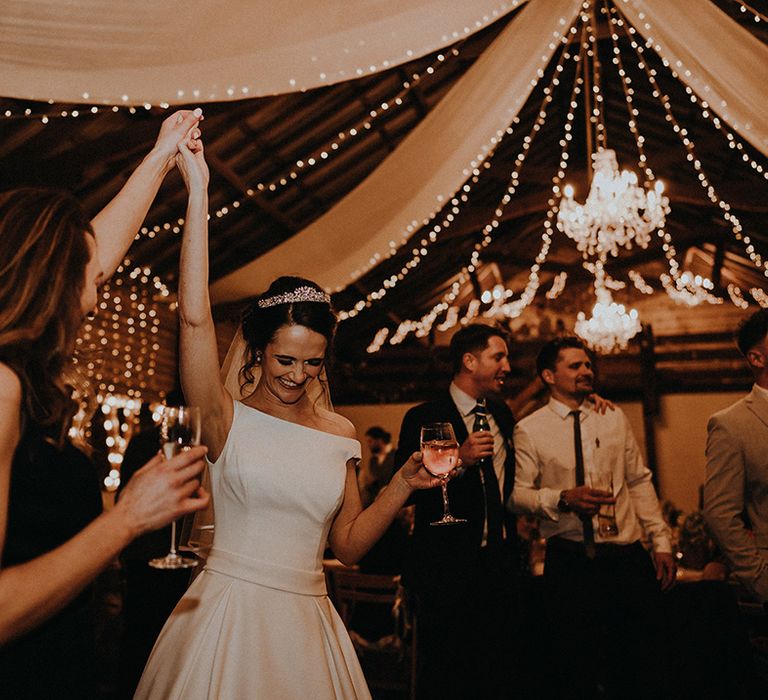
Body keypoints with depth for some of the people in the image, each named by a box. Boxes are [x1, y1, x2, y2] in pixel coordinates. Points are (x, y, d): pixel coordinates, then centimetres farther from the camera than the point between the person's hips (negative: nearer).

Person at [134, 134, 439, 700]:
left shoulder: (340, 434, 3)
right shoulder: (228, 418, -7)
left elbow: (349, 544, 8)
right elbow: (195, 317, -22)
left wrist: (403, 486, -6)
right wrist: (198, 191, -23)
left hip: (309, 621, 4)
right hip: (229, 608, -3)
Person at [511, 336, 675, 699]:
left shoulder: (614, 419, 9)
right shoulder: (529, 429, -2)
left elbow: (639, 482, 11)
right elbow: (517, 493, -7)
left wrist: (662, 541, 6)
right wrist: (563, 498, -23)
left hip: (628, 557, 3)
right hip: (569, 563, -3)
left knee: (643, 670, 9)